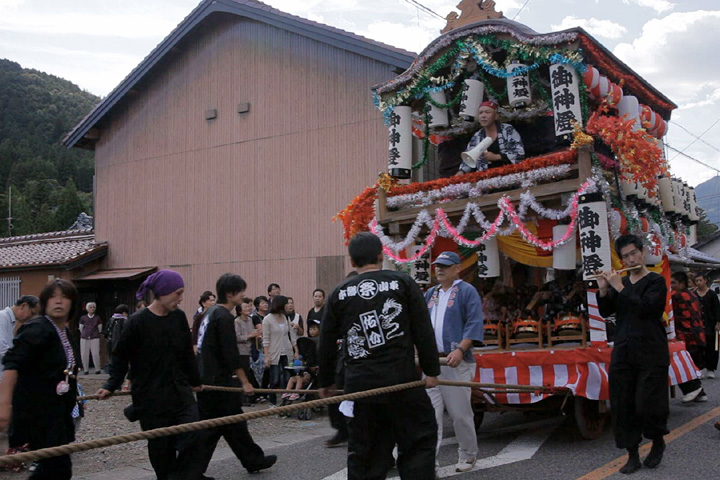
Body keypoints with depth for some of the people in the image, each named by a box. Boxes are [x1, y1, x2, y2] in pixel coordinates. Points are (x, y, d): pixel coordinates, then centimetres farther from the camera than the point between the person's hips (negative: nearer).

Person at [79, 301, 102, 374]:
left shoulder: (98, 318, 8)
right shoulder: (83, 318, 10)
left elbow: (100, 329, 13)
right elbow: (81, 328, 17)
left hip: (95, 338, -1)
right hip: (84, 338, 2)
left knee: (96, 354, -11)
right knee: (84, 354, -2)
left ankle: (98, 369, -2)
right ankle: (86, 369, 9)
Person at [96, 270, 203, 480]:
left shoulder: (179, 317, 3)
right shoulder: (138, 321, -11)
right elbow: (120, 356, -1)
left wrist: (195, 380, 24)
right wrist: (111, 385, -8)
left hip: (180, 393, 4)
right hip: (151, 399, -4)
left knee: (194, 438, -9)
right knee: (161, 450, 5)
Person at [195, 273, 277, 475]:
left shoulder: (210, 312, 13)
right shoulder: (224, 317, -17)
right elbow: (231, 354, -20)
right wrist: (245, 382, -14)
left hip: (205, 380, 9)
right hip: (219, 382, -9)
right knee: (235, 424, 5)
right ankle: (254, 460, 19)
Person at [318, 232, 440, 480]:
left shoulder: (339, 293, 6)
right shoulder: (403, 283, 0)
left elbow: (326, 344, 10)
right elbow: (423, 332, -3)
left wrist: (326, 382, 21)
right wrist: (431, 371, 4)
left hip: (359, 384, 3)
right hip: (401, 379, -3)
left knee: (362, 450, 11)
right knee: (420, 441, 9)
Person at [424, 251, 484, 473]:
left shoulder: (467, 291, -2)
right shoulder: (430, 294, 17)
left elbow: (474, 324, -11)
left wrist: (460, 350, -22)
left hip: (456, 362, -5)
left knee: (460, 413, 4)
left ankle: (467, 456, 22)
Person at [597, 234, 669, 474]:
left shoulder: (656, 281, -3)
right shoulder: (621, 282, 13)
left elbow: (645, 307, -19)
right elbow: (605, 312, 10)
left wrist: (620, 288, -15)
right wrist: (603, 290, -5)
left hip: (651, 354, -5)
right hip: (623, 353, 5)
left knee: (647, 404, -8)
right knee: (623, 406, 3)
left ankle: (658, 442, 21)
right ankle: (632, 456, 14)